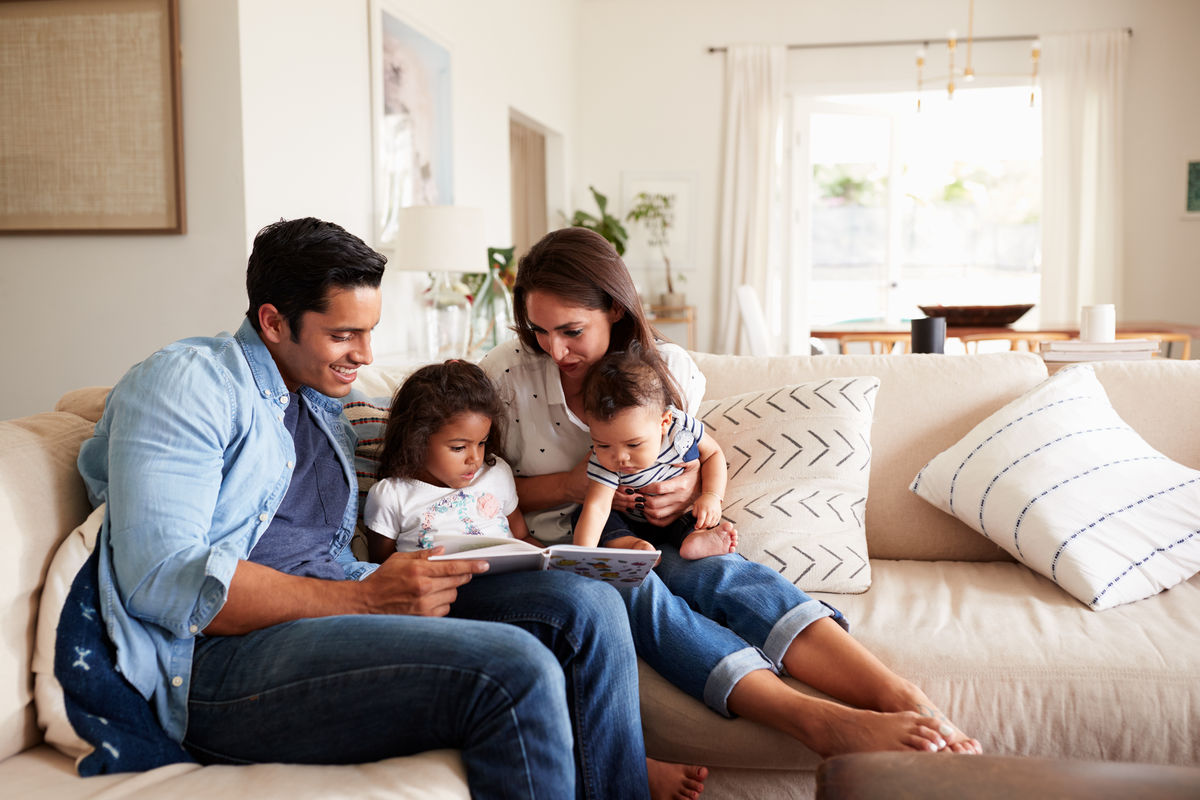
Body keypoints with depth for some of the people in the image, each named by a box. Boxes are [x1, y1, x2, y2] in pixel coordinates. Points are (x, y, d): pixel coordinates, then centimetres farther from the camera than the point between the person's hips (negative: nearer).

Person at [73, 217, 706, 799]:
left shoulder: (324, 406, 23)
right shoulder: (185, 384, -4)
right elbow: (162, 581, -17)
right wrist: (364, 597, -21)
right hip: (218, 660, -8)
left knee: (587, 606, -8)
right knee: (515, 668, -28)